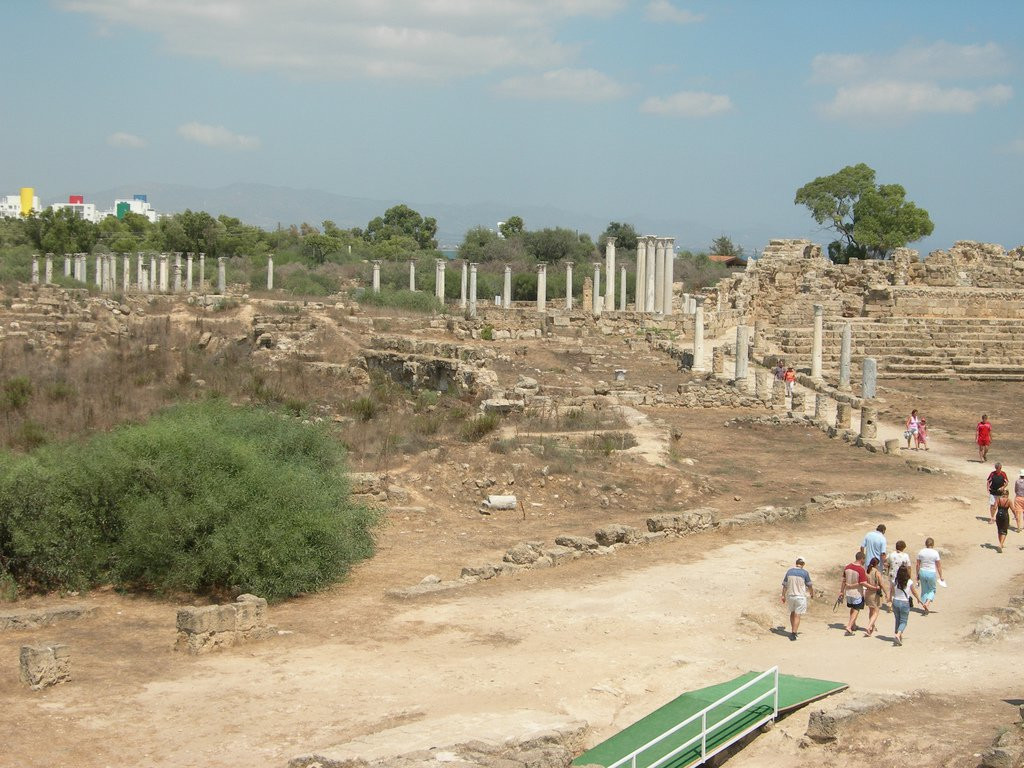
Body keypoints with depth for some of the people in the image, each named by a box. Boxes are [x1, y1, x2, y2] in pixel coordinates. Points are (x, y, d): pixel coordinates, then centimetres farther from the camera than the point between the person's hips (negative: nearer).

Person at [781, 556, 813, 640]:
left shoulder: (789, 571, 1)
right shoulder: (804, 572, -9)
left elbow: (784, 585, 4)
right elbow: (809, 585, 1)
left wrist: (783, 596, 13)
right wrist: (812, 592, 22)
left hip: (790, 595, 4)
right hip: (800, 596, -4)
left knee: (792, 613, 21)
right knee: (797, 616, 0)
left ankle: (793, 632, 29)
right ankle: (793, 634, -6)